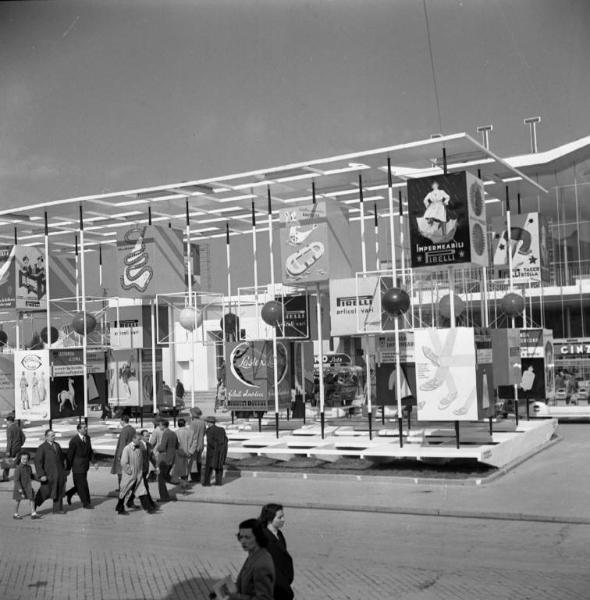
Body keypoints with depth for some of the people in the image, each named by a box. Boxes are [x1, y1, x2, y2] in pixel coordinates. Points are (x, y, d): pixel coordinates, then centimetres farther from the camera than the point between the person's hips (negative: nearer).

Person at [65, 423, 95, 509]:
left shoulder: (87, 438, 4)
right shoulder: (74, 440, -17)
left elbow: (90, 451, 13)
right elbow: (70, 454, -13)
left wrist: (93, 461, 4)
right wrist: (68, 468, -9)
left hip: (85, 466, 7)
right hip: (77, 466, -7)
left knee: (81, 485, 15)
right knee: (82, 485, 0)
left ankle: (69, 493, 36)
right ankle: (86, 503, 10)